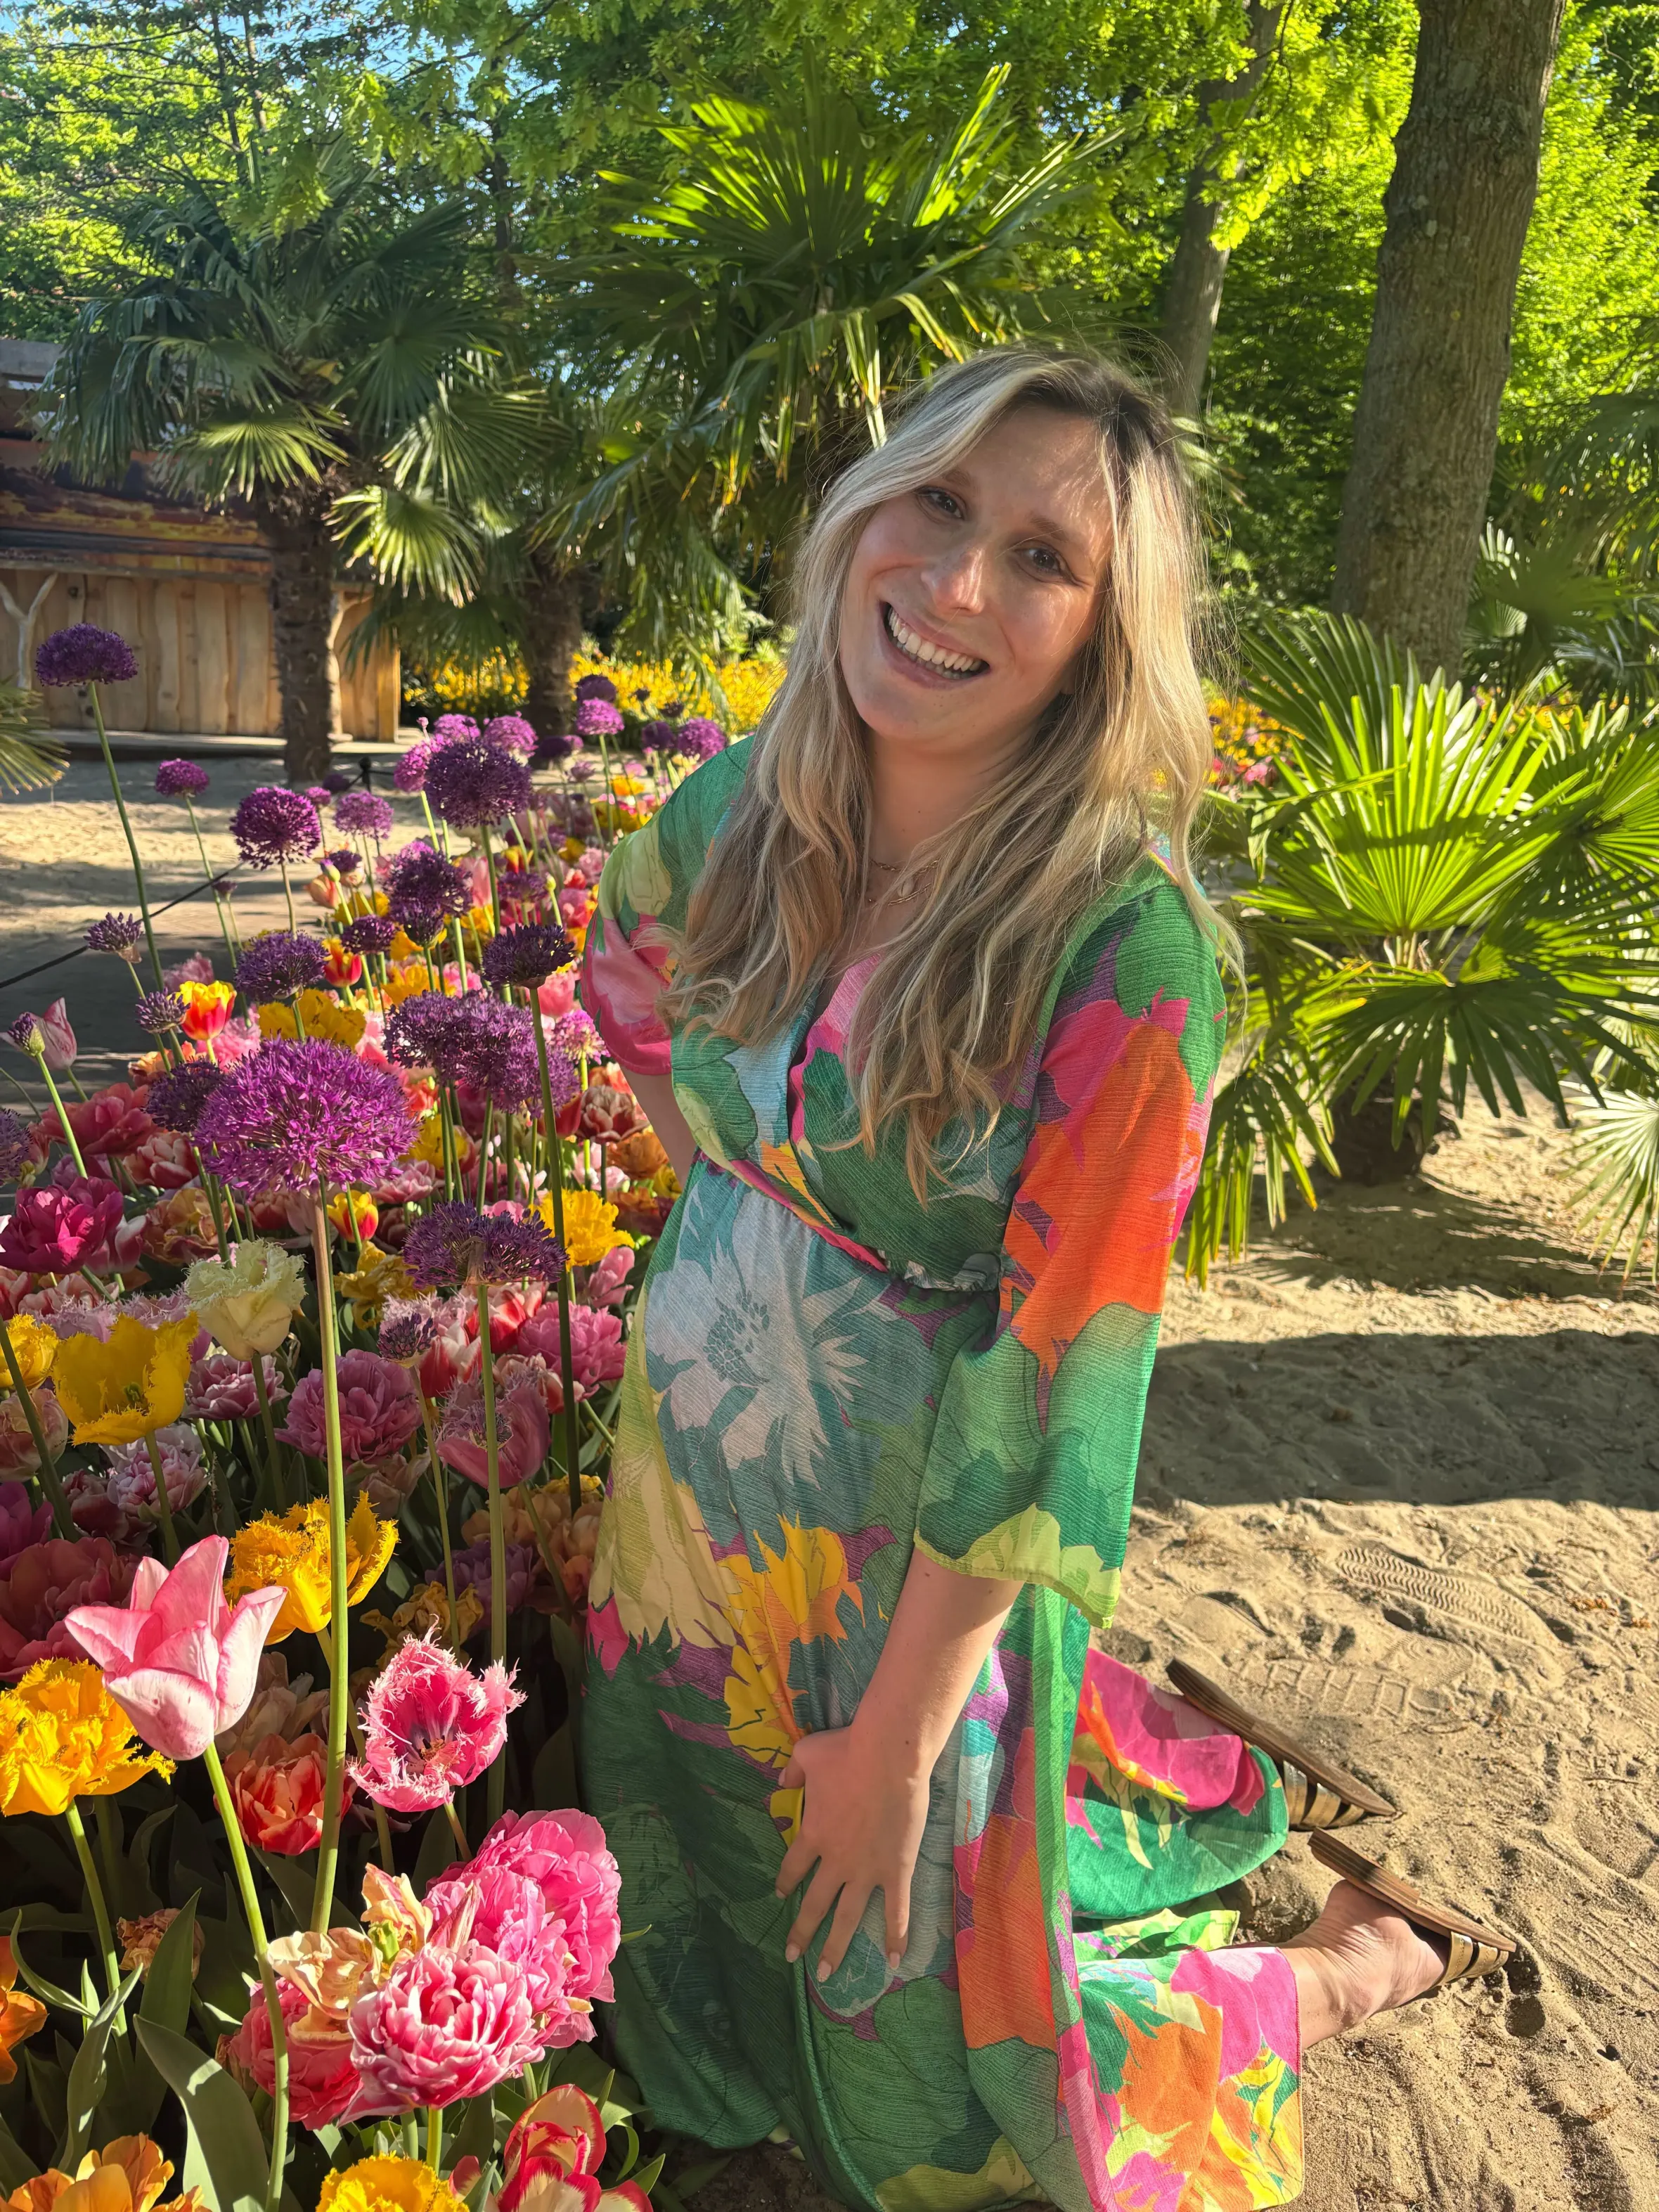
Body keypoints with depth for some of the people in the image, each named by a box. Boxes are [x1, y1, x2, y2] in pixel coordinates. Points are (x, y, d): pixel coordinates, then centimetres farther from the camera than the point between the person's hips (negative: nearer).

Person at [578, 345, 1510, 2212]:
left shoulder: (1125, 942, -27)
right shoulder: (743, 810, -9)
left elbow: (1051, 1383, -22)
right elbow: (627, 973, 13)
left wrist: (897, 1732, -15)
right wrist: (746, 1226, 5)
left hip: (909, 1556, -6)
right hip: (682, 1481, 6)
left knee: (916, 2054, 17)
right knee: (706, 1911, 30)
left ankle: (1348, 1969, 41)